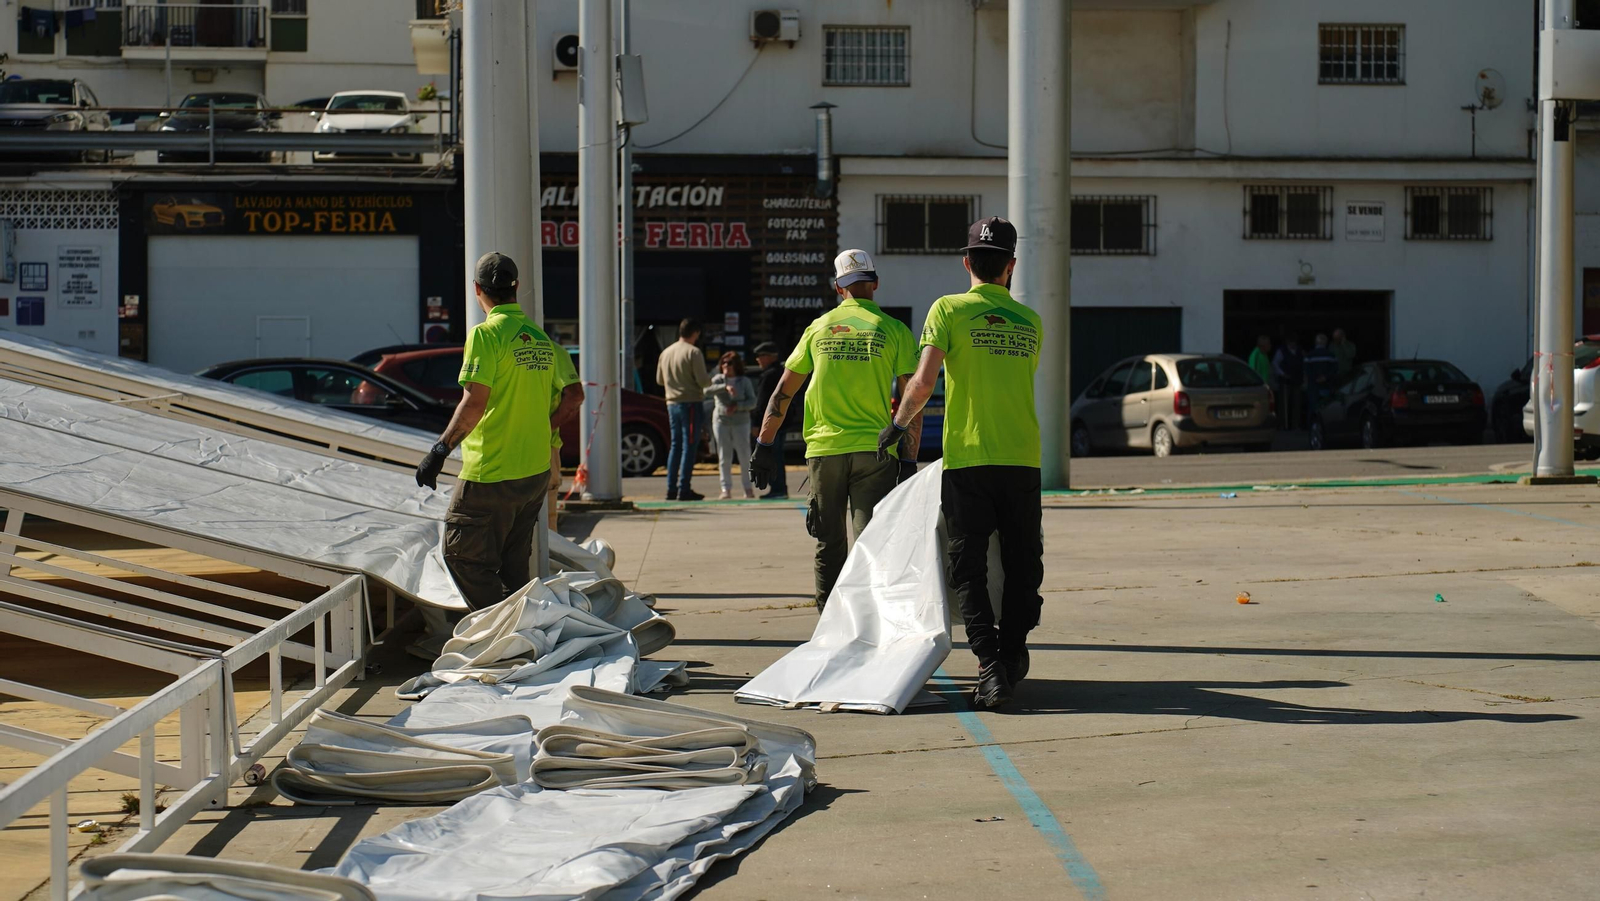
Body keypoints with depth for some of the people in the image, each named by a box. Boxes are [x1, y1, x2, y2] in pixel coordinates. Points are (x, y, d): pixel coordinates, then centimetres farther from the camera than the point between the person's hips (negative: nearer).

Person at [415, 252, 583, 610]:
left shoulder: (486, 334, -13)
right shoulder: (542, 338, 9)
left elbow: (474, 403, -21)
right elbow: (574, 395, 12)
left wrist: (440, 450, -18)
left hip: (490, 475, -7)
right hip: (536, 471, 7)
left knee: (462, 555, 1)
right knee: (514, 568, 15)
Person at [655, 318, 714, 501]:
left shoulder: (665, 353, 10)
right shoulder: (693, 352, -11)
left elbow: (659, 379, 19)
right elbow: (703, 381, -14)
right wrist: (710, 379, 7)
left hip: (672, 404, 7)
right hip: (691, 403, -7)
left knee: (675, 446, 13)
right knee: (689, 446, -4)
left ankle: (671, 489, 11)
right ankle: (684, 489, -7)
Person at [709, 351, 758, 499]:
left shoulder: (744, 382, 4)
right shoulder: (718, 379, 5)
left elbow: (752, 402, -3)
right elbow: (708, 390, -15)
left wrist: (737, 406, -19)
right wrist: (725, 387, -29)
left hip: (741, 421, -1)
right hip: (721, 421, 1)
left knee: (745, 456, -3)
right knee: (724, 457, -1)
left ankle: (748, 488, 5)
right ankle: (726, 489, 2)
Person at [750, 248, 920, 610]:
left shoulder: (818, 328, 9)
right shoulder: (894, 330, 2)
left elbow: (783, 392, 11)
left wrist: (764, 445, 17)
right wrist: (909, 460, 2)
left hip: (824, 449, 2)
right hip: (875, 449, -2)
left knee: (829, 543, 12)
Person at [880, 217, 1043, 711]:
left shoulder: (949, 309, -3)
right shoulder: (1029, 320, 10)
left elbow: (924, 380, -12)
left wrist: (898, 424, 5)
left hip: (967, 459, -3)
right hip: (1022, 459, 3)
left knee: (969, 569, 1)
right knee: (1022, 566, 15)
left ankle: (990, 666, -9)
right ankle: (1012, 657, 23)